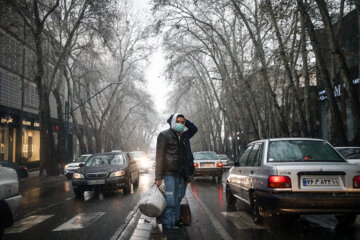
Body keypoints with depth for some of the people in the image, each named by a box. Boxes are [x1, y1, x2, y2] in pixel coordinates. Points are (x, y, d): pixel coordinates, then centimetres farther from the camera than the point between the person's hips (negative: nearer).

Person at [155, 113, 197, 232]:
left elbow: (194, 128, 36)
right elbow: (159, 156, -7)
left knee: (177, 202, 10)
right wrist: (158, 177, -14)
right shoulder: (164, 135, -1)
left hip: (182, 175, 6)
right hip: (169, 174, -6)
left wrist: (185, 121, 17)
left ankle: (175, 224, 19)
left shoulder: (184, 136, 17)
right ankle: (167, 228, -4)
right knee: (169, 203, -9)